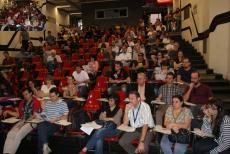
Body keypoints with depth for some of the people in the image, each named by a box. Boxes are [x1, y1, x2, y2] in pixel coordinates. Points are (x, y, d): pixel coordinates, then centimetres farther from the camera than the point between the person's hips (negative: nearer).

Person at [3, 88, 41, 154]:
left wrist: (24, 122, -15)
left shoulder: (36, 102, -4)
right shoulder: (22, 102, 17)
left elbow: (35, 116, -10)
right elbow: (18, 114, 20)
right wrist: (8, 112, 8)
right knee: (10, 134, -19)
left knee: (18, 135, -26)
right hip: (22, 121, 6)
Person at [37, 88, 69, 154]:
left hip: (56, 124, -4)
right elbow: (43, 113, 21)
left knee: (41, 132, -28)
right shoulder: (47, 103, 22)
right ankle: (45, 147, -28)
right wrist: (39, 116, -2)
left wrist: (56, 119, -19)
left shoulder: (63, 104, 5)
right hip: (46, 122, 4)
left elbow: (65, 116, -3)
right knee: (40, 126, -31)